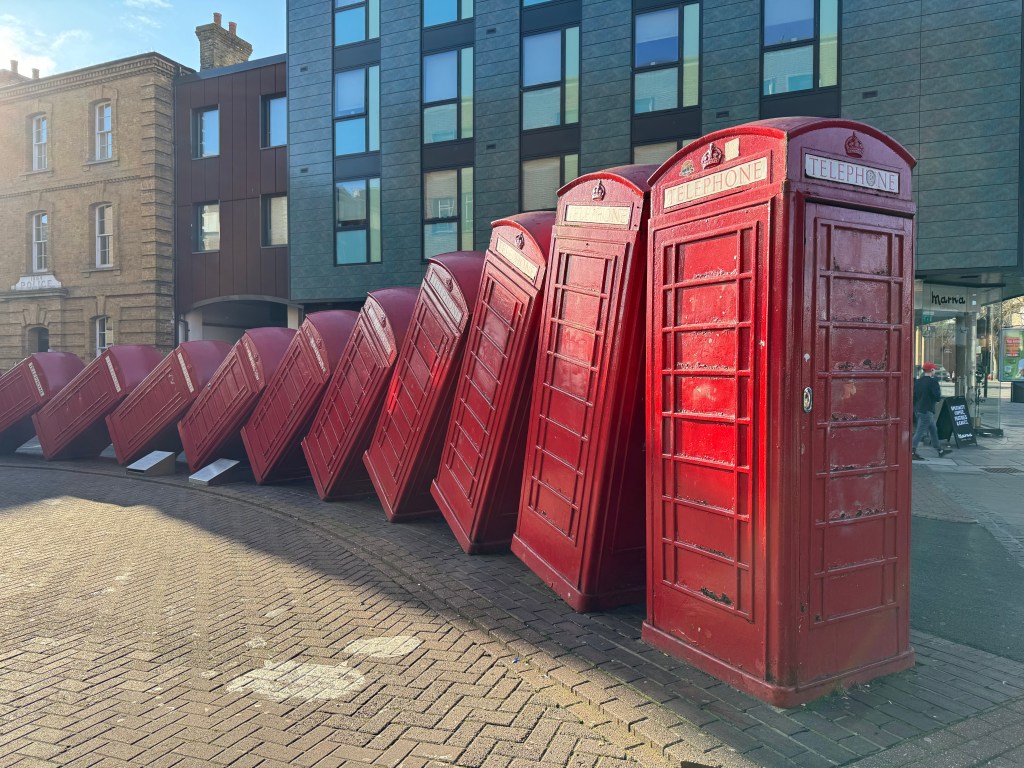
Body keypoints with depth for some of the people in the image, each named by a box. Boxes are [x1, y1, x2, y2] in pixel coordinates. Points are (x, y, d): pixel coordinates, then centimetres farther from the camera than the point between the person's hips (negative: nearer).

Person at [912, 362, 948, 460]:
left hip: (918, 409, 8)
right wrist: (940, 396, 4)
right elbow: (937, 396, -17)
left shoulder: (918, 382, 9)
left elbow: (913, 395, 10)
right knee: (920, 432, -8)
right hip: (927, 410, -8)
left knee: (933, 430, 19)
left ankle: (940, 450, 28)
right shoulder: (933, 381, -13)